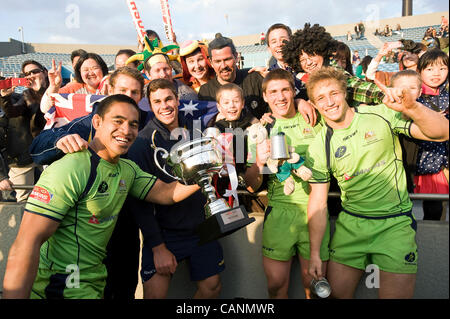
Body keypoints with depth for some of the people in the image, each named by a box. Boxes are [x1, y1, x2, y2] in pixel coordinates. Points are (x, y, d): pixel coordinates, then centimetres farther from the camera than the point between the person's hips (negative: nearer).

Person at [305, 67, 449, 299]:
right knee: (336, 292, 6)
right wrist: (315, 253, 1)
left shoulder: (381, 115, -7)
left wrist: (411, 107, -31)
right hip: (350, 223, 2)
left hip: (395, 222, -2)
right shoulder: (318, 148, -2)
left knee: (395, 294, -5)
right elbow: (318, 203, 2)